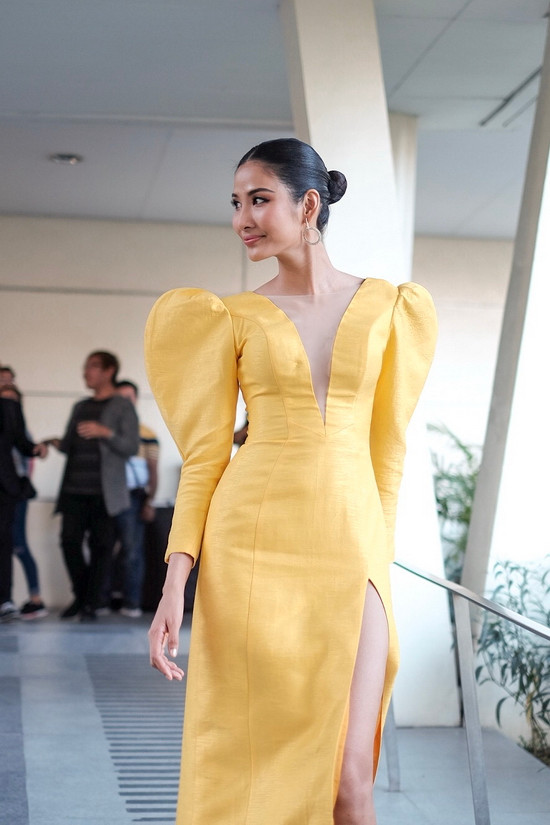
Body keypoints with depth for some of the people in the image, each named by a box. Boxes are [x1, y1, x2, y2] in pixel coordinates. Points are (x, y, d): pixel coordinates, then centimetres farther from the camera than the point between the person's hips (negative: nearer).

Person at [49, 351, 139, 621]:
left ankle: (91, 604, 5)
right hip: (74, 489, 5)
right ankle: (80, 596, 13)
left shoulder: (122, 406, 3)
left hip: (103, 492, -4)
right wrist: (59, 444, 0)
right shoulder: (80, 407, 21)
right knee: (70, 541, -4)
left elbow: (131, 447, -5)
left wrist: (106, 433, -20)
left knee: (100, 546, -3)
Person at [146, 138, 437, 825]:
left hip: (349, 546, 0)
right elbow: (204, 456, 2)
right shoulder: (231, 319, 6)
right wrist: (175, 582, -7)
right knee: (243, 767, 3)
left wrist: (379, 557, 9)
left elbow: (386, 449, 11)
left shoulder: (389, 307, 9)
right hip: (252, 545, 0)